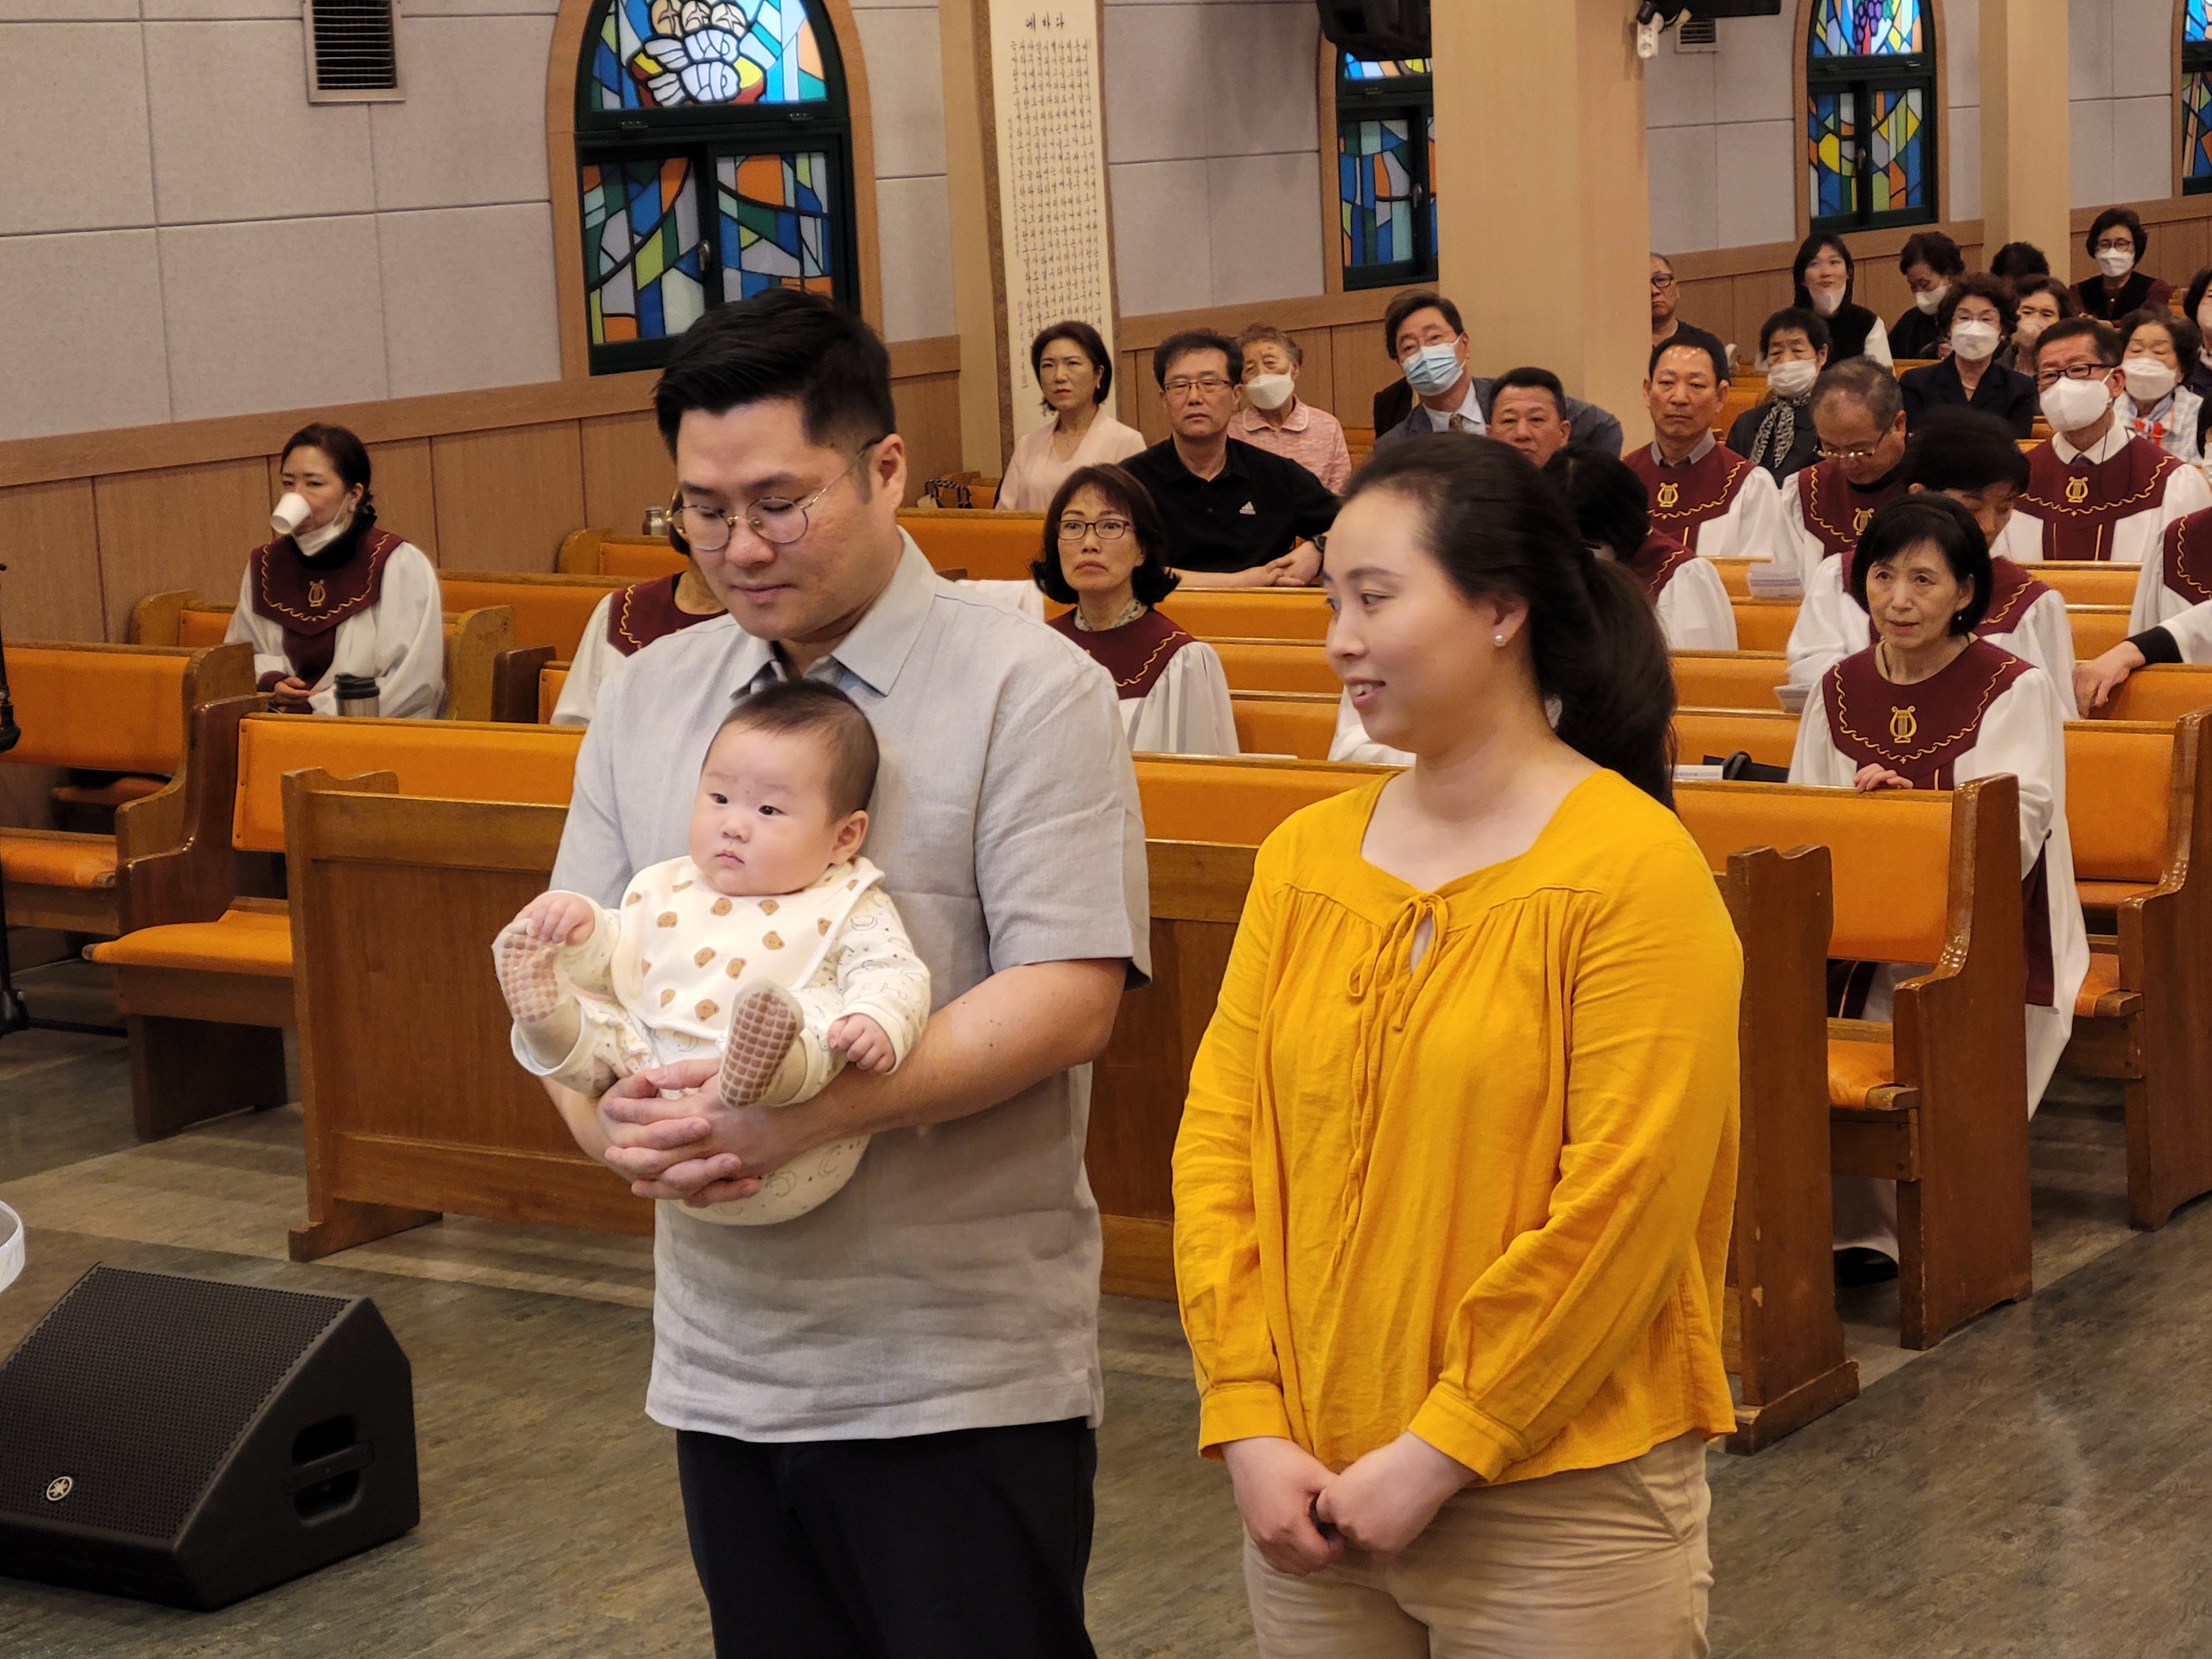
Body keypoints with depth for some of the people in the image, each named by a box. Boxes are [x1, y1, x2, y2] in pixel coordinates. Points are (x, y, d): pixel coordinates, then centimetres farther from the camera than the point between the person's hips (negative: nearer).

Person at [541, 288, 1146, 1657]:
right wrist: (608, 1116, -12)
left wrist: (801, 1113, -25)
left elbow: (1067, 1000, -16)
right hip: (723, 1360, 6)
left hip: (961, 1375, -5)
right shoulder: (649, 698, 10)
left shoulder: (1028, 689, -8)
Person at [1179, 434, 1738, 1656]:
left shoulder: (1635, 870, -10)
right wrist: (1249, 1424, -5)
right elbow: (1219, 1136, 3)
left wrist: (1442, 1452, -14)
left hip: (1560, 1507, -5)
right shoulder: (1303, 857, 6)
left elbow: (1621, 1203, -15)